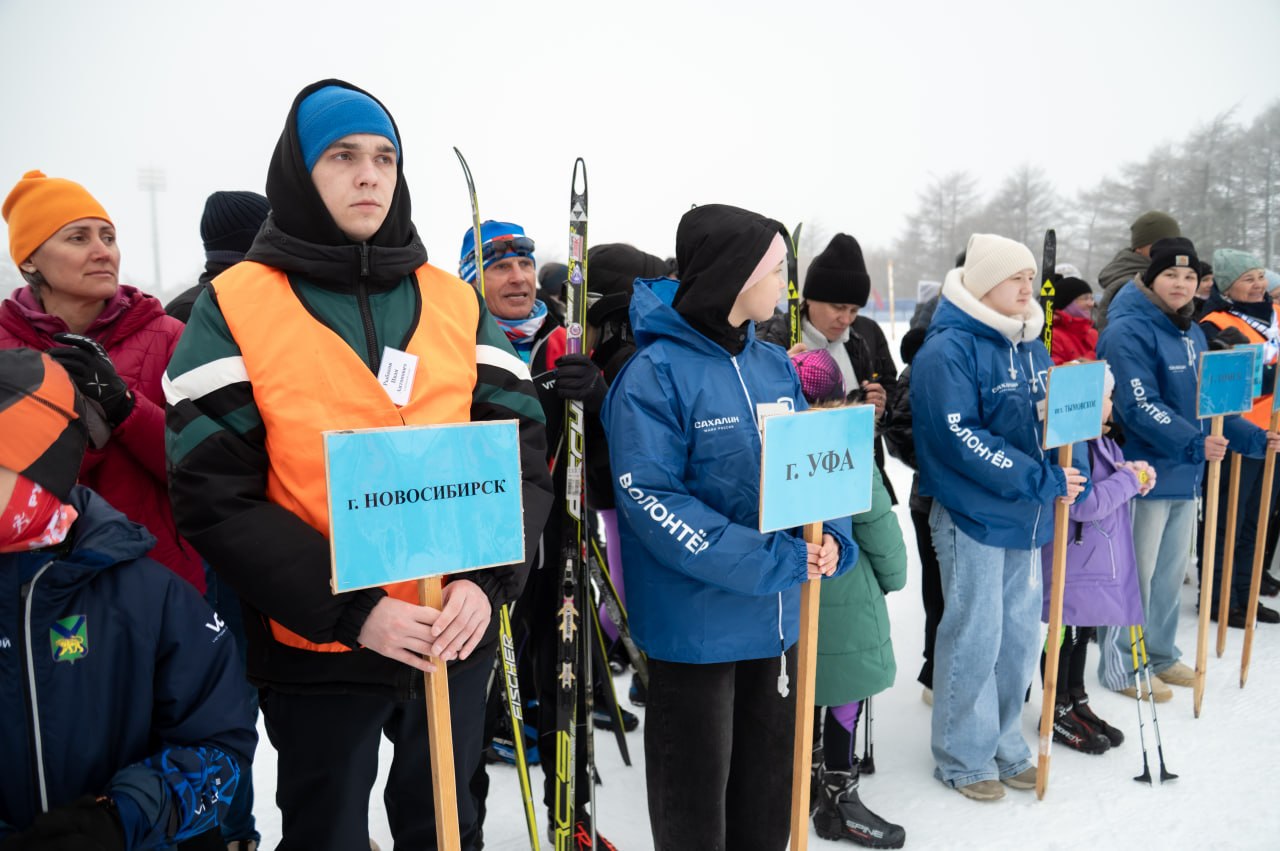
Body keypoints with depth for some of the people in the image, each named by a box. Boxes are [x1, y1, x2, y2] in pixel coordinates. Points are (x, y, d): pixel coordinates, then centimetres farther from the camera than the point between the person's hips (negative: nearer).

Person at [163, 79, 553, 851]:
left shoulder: (457, 302, 3)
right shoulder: (236, 308, -5)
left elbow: (523, 449, 0)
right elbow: (215, 495, -11)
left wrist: (486, 579, -15)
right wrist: (347, 609, -20)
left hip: (460, 638, 3)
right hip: (315, 649, -2)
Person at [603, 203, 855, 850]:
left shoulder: (776, 367, 6)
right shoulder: (655, 373, -16)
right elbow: (651, 502, -21)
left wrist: (830, 539, -9)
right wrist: (774, 561, -24)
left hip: (776, 621, 7)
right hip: (694, 625, -6)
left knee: (767, 795, 21)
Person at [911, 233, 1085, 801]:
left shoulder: (1031, 346, 11)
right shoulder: (948, 350, -15)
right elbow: (961, 438, -22)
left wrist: (1063, 472, -1)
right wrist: (1041, 481, -22)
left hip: (1025, 517, 8)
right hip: (973, 515, -8)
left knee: (1020, 634, 15)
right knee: (975, 640, 2)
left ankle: (1004, 744, 32)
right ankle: (963, 758, 19)